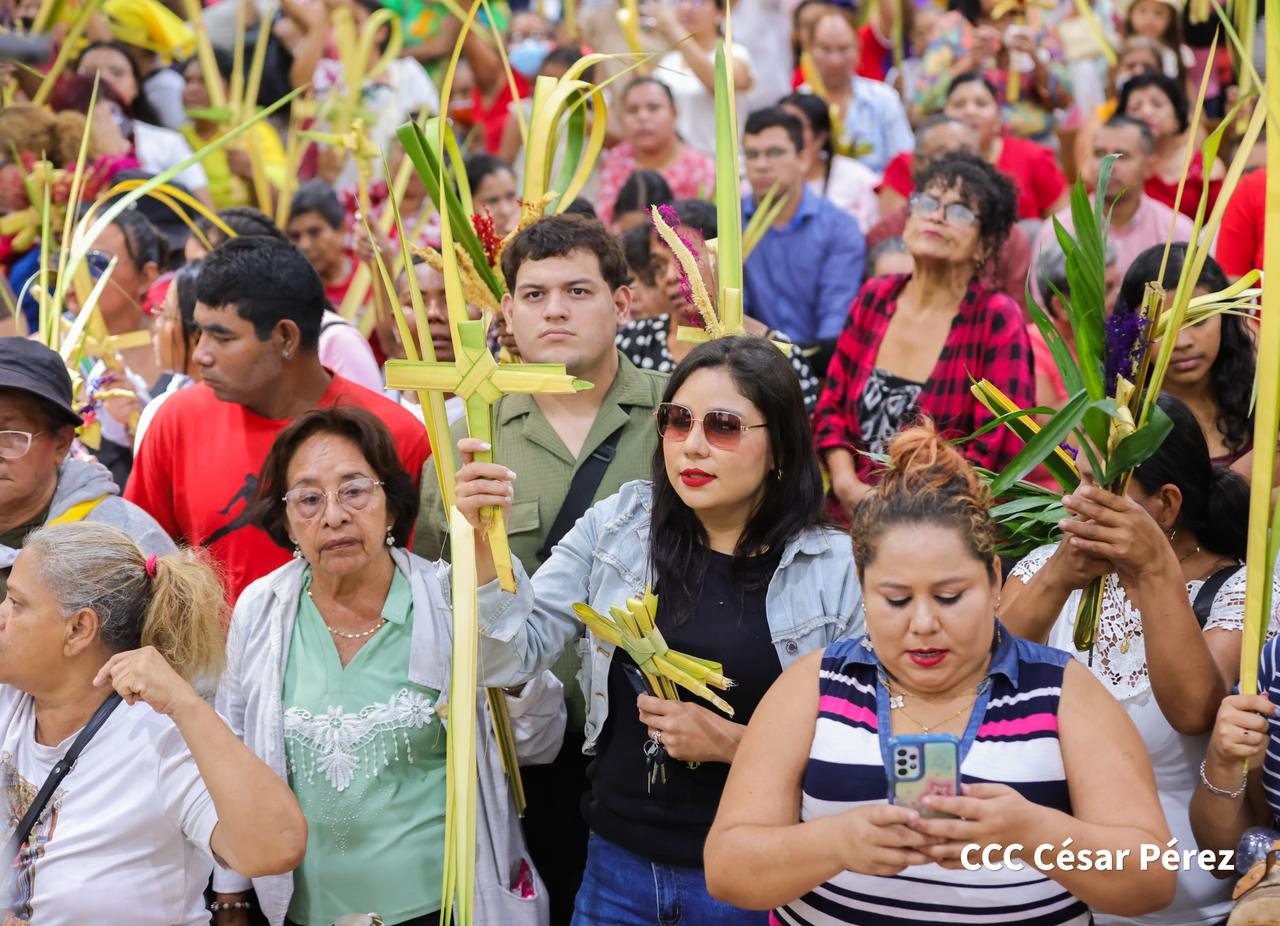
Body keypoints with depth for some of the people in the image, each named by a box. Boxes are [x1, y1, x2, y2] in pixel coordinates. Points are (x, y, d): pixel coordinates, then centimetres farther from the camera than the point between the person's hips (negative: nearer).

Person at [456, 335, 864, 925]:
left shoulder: (837, 570, -8)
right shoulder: (616, 528, -1)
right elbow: (516, 655, -5)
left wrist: (734, 742, -18)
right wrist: (484, 541, -19)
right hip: (619, 866, 3)